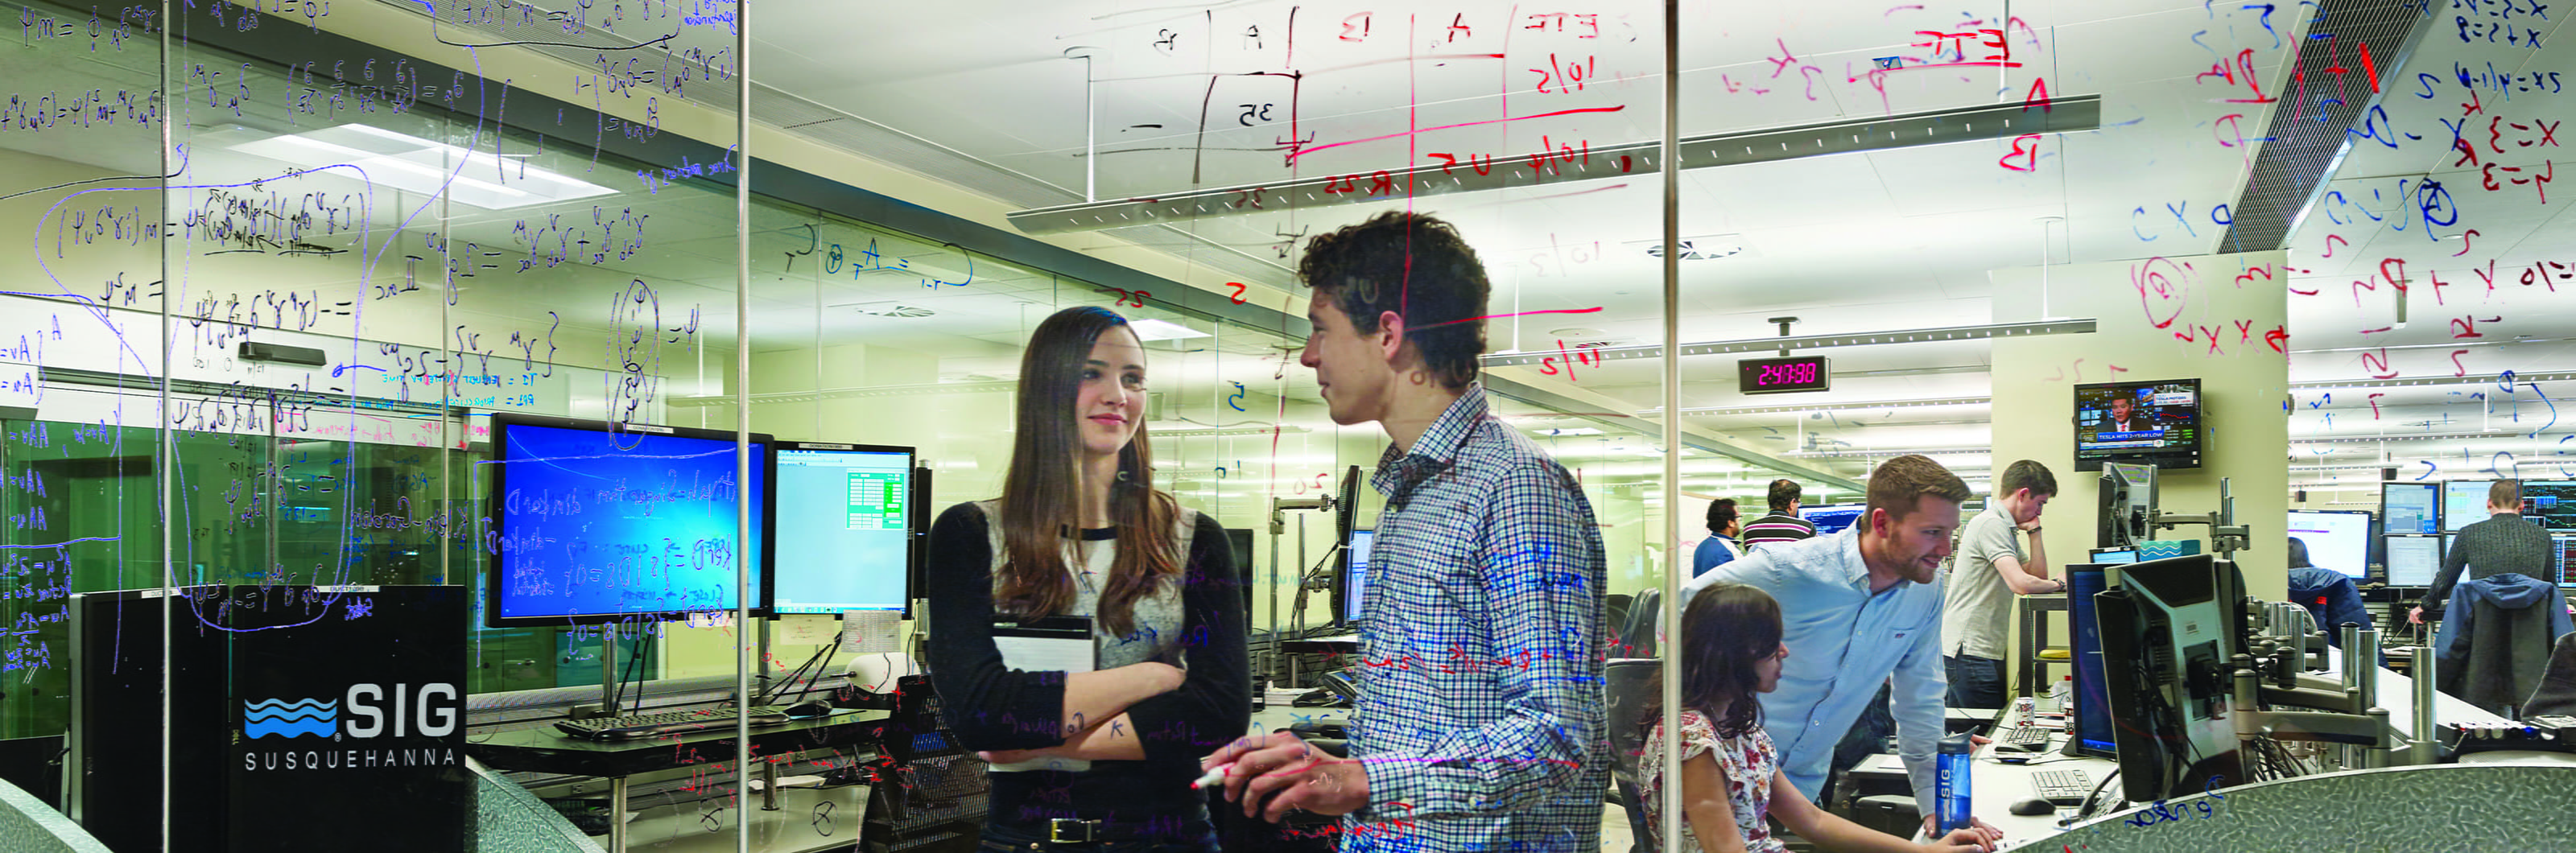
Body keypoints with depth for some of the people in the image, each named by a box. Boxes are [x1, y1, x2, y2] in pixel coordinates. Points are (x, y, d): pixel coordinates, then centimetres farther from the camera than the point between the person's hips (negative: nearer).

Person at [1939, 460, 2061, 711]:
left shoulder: (2006, 529, 21)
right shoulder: (1991, 524, -13)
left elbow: (2038, 576, 18)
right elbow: (2021, 584, -23)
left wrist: (2034, 531, 13)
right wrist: (2058, 584, -5)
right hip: (1971, 651, -11)